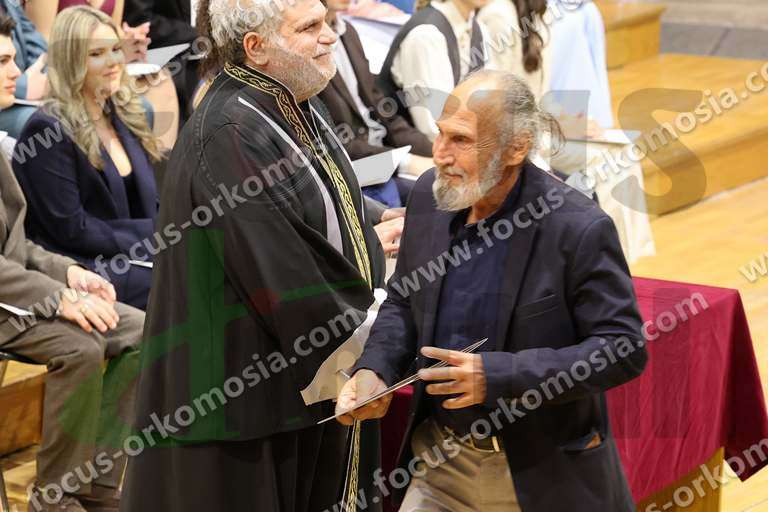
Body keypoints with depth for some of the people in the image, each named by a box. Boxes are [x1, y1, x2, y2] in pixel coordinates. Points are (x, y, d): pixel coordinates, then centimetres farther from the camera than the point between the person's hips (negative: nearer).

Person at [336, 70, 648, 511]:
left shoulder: (579, 229, -20)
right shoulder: (431, 195, -3)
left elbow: (624, 350, -19)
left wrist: (498, 375, -28)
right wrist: (375, 368, -9)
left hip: (542, 474, -4)